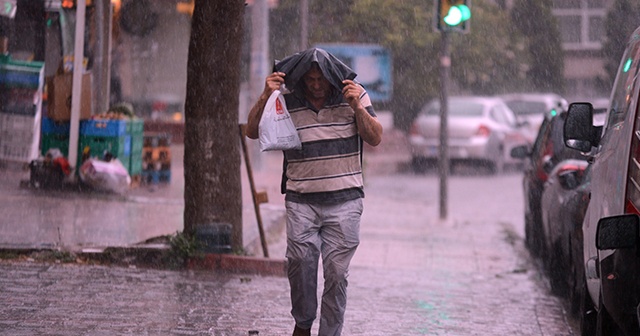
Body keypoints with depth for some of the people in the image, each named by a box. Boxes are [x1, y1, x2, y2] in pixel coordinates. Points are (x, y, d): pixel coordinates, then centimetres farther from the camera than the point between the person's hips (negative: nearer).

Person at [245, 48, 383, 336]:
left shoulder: (354, 95, 3)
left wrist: (357, 107, -15)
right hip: (301, 201, 0)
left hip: (343, 202, 0)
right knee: (299, 263, -8)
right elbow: (252, 132, 1)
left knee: (336, 271, -2)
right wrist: (265, 97, -13)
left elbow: (375, 138, 0)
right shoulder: (287, 101, 2)